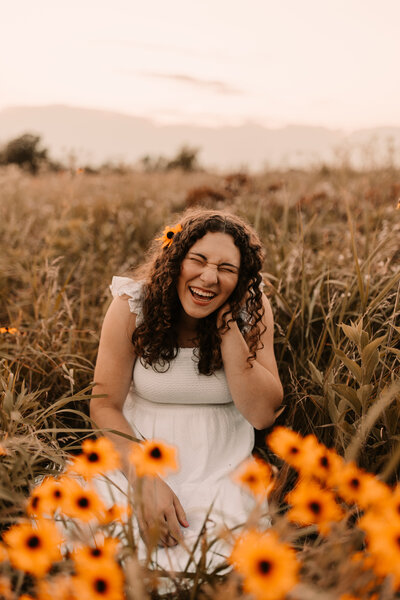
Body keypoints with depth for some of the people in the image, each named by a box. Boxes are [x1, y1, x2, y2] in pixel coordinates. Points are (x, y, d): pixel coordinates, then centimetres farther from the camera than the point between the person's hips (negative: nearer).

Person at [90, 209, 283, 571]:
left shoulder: (252, 309, -7)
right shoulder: (133, 305, -11)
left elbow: (263, 415, -12)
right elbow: (105, 405, -7)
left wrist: (227, 327, -20)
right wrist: (145, 480, -21)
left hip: (222, 467, 1)